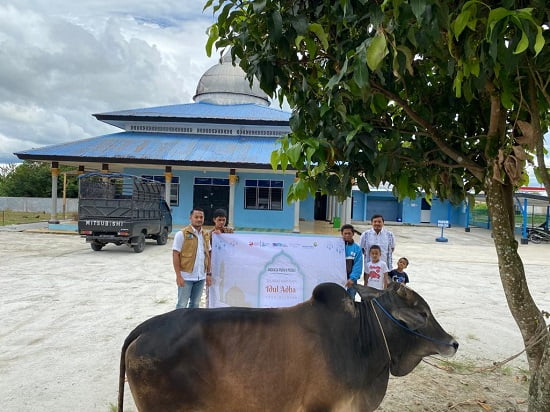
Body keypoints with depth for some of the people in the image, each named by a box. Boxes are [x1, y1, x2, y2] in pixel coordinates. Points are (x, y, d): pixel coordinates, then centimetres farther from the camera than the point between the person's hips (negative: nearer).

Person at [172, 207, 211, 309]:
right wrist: (178, 276, -15)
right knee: (182, 305, 4)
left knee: (195, 304, 16)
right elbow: (175, 255, -11)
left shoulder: (206, 235, 8)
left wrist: (208, 274, 9)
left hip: (201, 277, 5)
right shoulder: (182, 234, -9)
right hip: (186, 277, -5)